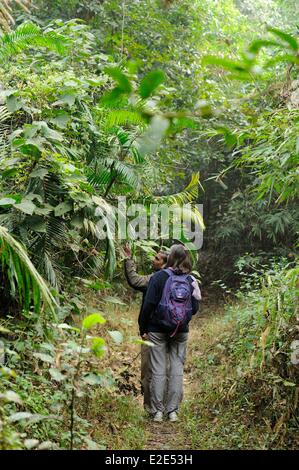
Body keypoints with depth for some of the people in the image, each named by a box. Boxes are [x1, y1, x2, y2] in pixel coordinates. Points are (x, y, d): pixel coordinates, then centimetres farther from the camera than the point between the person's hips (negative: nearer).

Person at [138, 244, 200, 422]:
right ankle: (173, 411, 12)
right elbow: (195, 308, 2)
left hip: (157, 330, -2)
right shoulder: (191, 281, -1)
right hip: (181, 331, 2)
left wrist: (143, 328, -2)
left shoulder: (158, 277, -10)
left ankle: (158, 411, 10)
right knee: (177, 369, 9)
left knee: (158, 370, 5)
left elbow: (148, 305, -11)